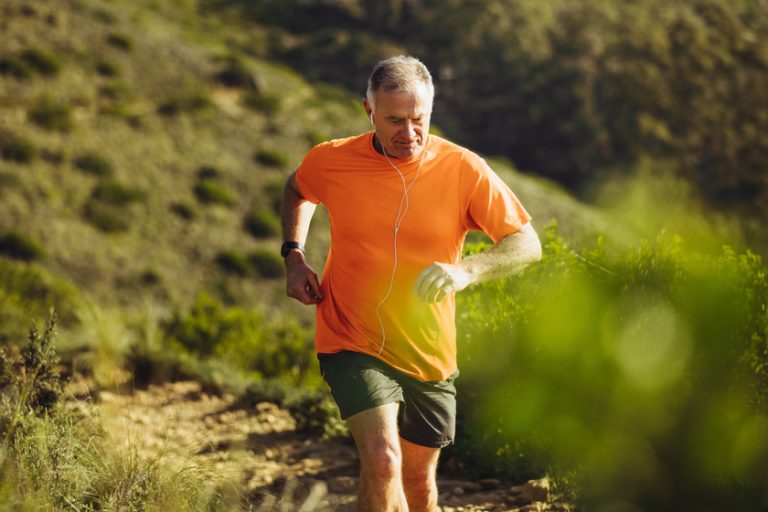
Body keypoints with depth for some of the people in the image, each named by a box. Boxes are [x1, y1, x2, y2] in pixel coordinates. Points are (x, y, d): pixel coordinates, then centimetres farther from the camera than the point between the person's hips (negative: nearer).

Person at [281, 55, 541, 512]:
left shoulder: (464, 169, -10)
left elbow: (527, 244, -10)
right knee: (382, 460, -24)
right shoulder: (331, 162, -7)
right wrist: (294, 254, 2)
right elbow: (297, 191, 18)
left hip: (428, 355, 2)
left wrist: (466, 270, -29)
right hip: (354, 347, -2)